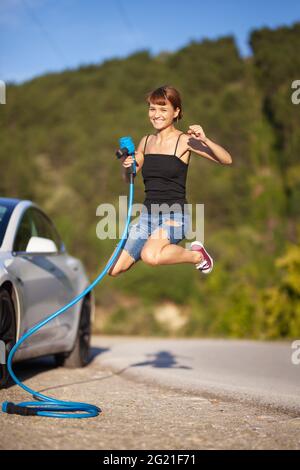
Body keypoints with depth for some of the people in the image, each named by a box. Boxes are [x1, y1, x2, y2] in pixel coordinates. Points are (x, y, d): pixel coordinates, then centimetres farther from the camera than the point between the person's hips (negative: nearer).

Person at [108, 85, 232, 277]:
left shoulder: (184, 140, -7)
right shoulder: (146, 141, 9)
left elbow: (227, 160, -14)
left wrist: (205, 140, -30)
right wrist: (125, 165, -3)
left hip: (175, 216, -6)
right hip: (147, 215, 6)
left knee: (150, 256, -36)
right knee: (114, 270, -2)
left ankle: (196, 255, -6)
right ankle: (155, 244, 23)